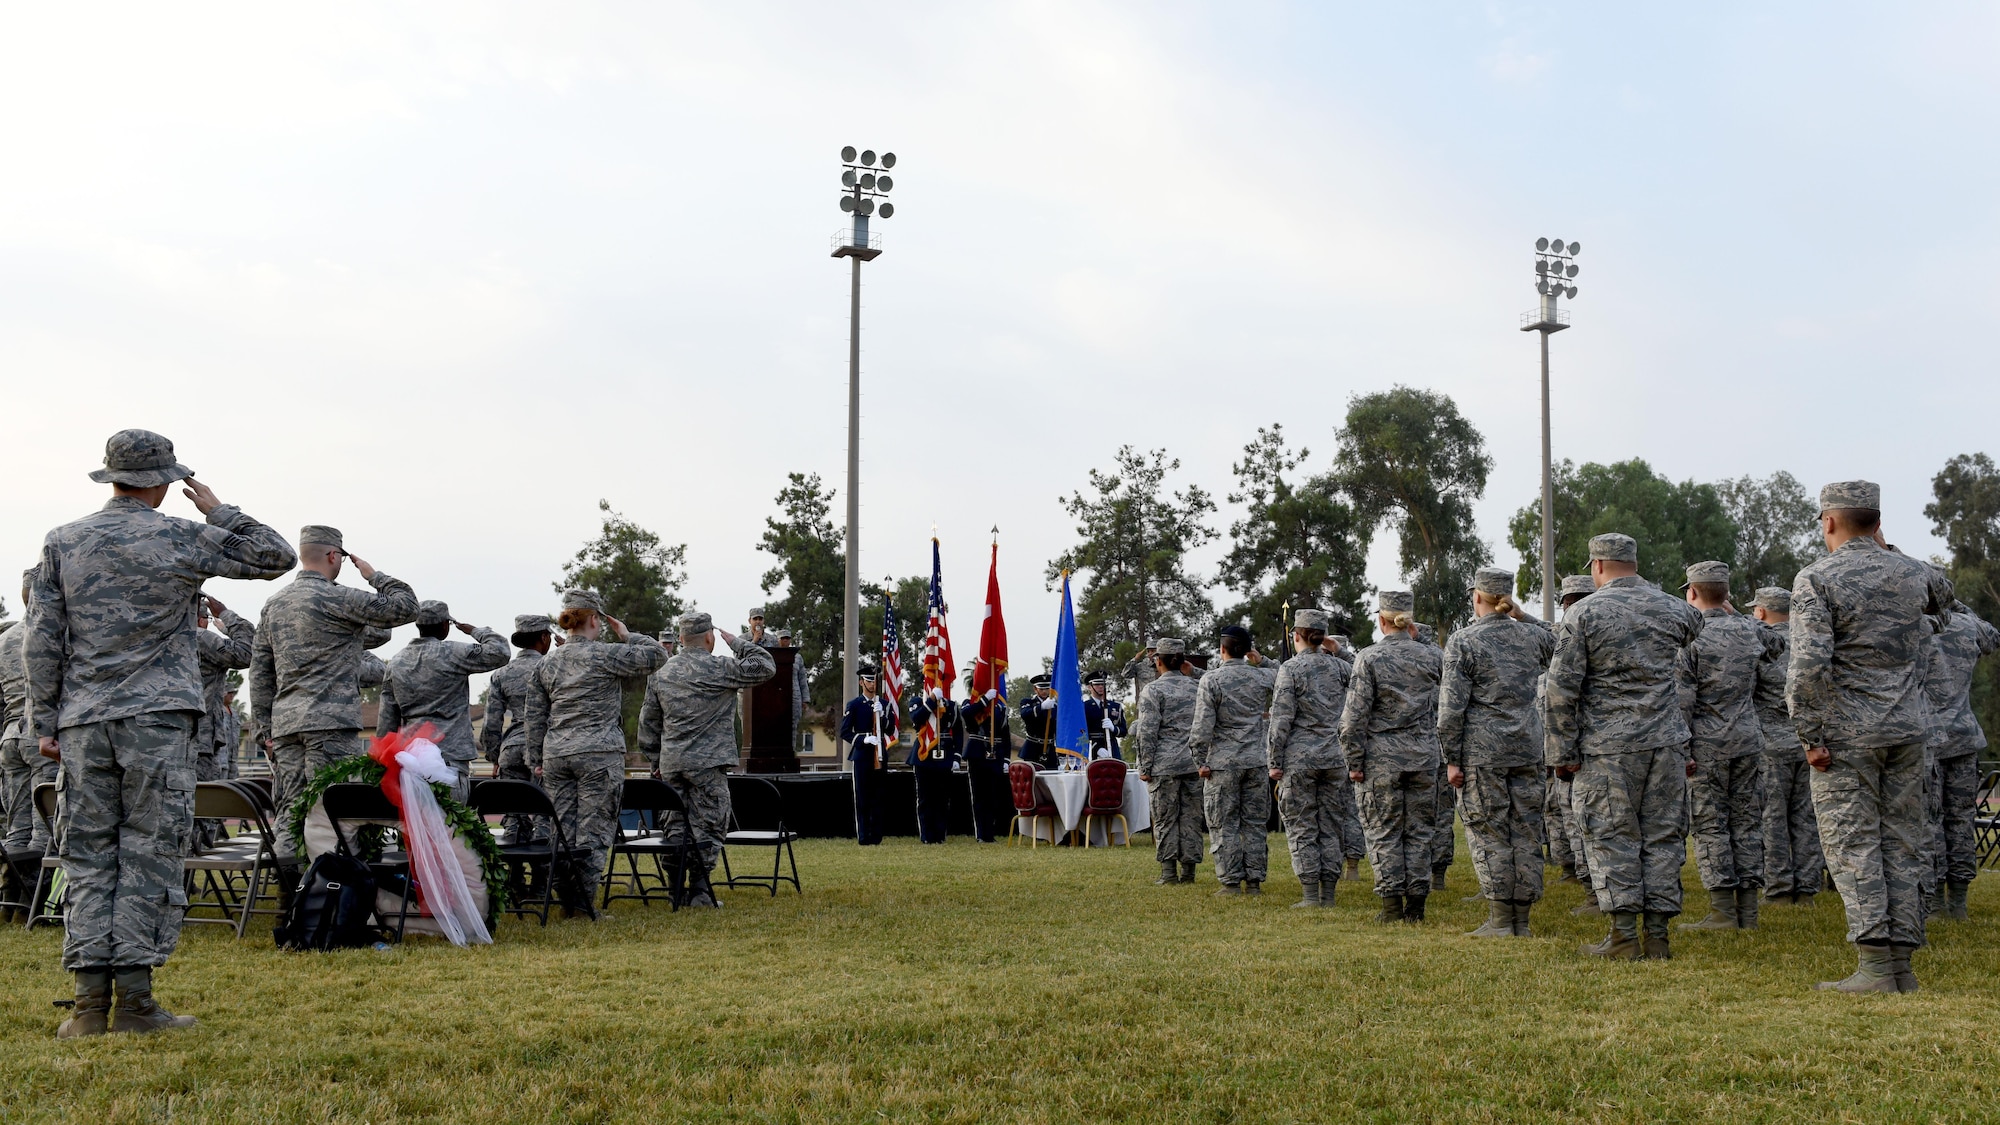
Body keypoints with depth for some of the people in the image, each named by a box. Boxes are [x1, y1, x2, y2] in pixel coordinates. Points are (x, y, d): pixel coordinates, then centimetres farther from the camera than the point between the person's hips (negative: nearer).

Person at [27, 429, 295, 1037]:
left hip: (83, 721, 3)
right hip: (158, 717, -3)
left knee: (87, 855, 7)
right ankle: (134, 1000, -2)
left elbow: (41, 640, 7)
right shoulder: (180, 538, -1)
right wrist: (217, 511, 12)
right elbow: (276, 556, 7)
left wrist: (45, 722, 11)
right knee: (149, 855, 0)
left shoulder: (62, 543, 8)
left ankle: (91, 1003, 4)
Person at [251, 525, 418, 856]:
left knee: (291, 810, 6)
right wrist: (375, 576, 9)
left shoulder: (273, 604, 16)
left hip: (285, 723, 7)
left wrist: (264, 729, 20)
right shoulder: (336, 598, -7)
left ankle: (289, 879, 3)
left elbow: (259, 672, 17)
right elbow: (405, 606, -6)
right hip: (332, 722, -7)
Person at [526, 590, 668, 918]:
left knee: (563, 830, 8)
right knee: (593, 830, -2)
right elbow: (657, 654, -1)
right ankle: (584, 903, -3)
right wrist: (627, 636, 12)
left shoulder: (546, 664, 12)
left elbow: (535, 718, 13)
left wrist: (537, 761, 18)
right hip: (599, 755, -6)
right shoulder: (606, 656, -6)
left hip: (556, 755, 6)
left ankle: (567, 902, 11)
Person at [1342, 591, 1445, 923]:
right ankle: (1416, 903, 8)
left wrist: (1354, 762, -4)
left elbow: (1355, 716, -10)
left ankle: (1392, 904, 2)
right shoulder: (1431, 656, 2)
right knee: (1419, 832, 9)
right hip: (1424, 756, 3)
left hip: (1383, 759, -3)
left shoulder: (1370, 657, -7)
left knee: (1384, 833, 5)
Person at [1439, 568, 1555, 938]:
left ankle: (1500, 920, -1)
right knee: (1527, 832, 7)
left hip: (1483, 752, -4)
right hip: (1528, 747, 5)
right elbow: (1559, 647, 31)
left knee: (1489, 833, 0)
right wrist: (1524, 617, 22)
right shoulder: (1531, 635, 6)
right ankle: (1522, 919, 11)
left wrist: (1452, 759, -4)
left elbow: (1451, 707, -10)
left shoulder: (1463, 641, -7)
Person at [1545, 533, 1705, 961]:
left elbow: (1562, 689, -8)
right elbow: (1697, 624, 33)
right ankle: (1658, 935, 8)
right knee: (1663, 836, 7)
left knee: (1613, 837, 2)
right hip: (1666, 742, 4)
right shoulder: (1671, 609, 7)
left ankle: (1624, 936, 1)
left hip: (1608, 747, -3)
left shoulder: (1583, 614, -5)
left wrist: (1563, 752, -3)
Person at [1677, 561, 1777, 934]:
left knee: (1711, 826, -1)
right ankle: (1748, 911, 9)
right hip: (1749, 739, 5)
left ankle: (1723, 912, -3)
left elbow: (1682, 700, -14)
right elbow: (1769, 647, 31)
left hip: (1708, 744, -5)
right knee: (1747, 823, 8)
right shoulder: (1750, 630, 5)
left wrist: (1682, 750, -10)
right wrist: (1732, 612, 22)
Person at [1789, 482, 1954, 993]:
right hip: (1908, 729, 5)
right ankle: (1903, 962, 11)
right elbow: (1942, 597, 32)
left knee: (1853, 847, -3)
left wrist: (1812, 736, -13)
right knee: (1901, 845, 9)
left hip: (1846, 734, -5)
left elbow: (1808, 665, -19)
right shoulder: (1912, 572, 7)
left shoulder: (1816, 579, -10)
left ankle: (1875, 966, -7)